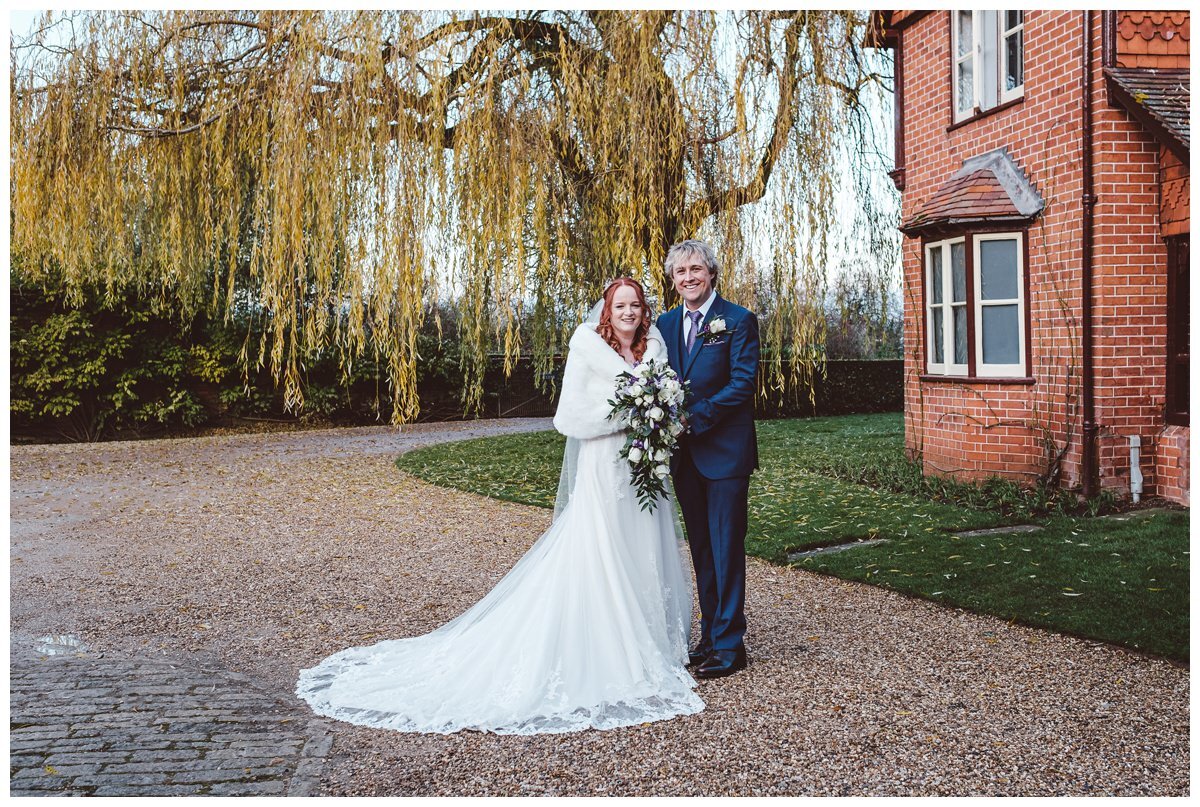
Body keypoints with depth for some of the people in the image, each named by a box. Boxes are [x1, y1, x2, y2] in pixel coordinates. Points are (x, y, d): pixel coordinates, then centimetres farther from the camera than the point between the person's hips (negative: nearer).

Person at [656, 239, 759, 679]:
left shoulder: (738, 320, -7)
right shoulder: (665, 324, 11)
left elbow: (743, 383, -14)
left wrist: (695, 419, -19)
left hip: (724, 450, -6)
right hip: (684, 453, 6)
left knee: (726, 547, -2)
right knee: (701, 548, 13)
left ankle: (729, 643, 6)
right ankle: (710, 635, 23)